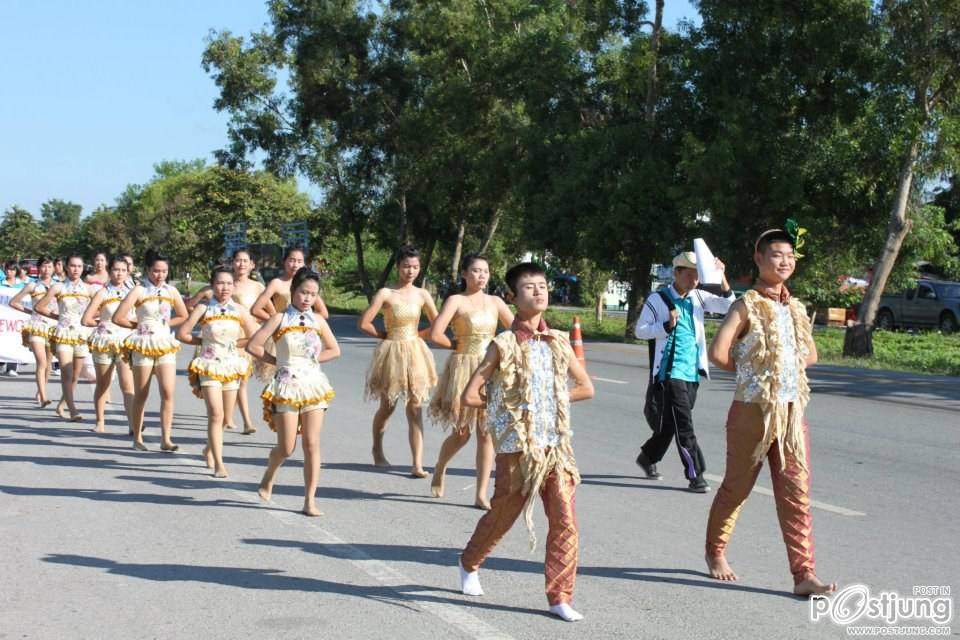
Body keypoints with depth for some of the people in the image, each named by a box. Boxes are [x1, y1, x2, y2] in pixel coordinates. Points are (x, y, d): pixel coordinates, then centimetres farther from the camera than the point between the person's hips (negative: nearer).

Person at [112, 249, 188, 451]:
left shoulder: (171, 291, 5)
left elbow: (183, 316, 17)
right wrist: (138, 325, 0)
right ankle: (137, 438, 16)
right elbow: (117, 317, -11)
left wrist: (164, 324, 6)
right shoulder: (139, 290, -6)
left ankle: (166, 439, -7)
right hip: (143, 346, -3)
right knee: (141, 395, 5)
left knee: (168, 393, -9)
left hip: (166, 345, 3)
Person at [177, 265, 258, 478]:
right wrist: (203, 341, 0)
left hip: (232, 365, 4)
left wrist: (233, 343, 1)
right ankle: (218, 464, -10)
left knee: (226, 415, 11)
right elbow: (182, 334, -5)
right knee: (216, 413, -13)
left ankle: (210, 449, 38)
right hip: (209, 365, -3)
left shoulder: (239, 310, 2)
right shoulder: (203, 308, -5)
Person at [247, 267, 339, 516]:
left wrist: (313, 359, 4)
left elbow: (334, 350, 16)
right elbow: (252, 346, -7)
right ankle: (269, 476, 32)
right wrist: (277, 361, -2)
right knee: (286, 448, 0)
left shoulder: (318, 320, 6)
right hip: (287, 387, -3)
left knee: (312, 444, -3)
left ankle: (310, 500, 3)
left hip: (314, 385, 3)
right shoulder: (281, 319, -4)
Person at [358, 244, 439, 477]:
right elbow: (363, 323, -10)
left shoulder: (422, 294, 2)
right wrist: (386, 335, -2)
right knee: (387, 406, 10)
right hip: (391, 353, -2)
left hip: (415, 354, 2)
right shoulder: (386, 294, -7)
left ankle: (417, 464, -7)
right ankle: (377, 450, 35)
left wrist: (416, 335, 1)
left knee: (415, 409, -4)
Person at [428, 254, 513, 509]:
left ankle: (481, 494, 6)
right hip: (463, 368, -4)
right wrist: (457, 345, -1)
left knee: (486, 432, 1)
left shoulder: (495, 302, 9)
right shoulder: (456, 300, -5)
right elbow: (435, 335, -14)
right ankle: (439, 469, 34)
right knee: (461, 433, 4)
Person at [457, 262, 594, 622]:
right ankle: (470, 564, 40)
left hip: (557, 446, 3)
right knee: (502, 516, 13)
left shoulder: (558, 342, 5)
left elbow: (586, 388, 14)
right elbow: (470, 396, -9)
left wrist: (554, 401, 4)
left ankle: (560, 596, 5)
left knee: (565, 521, -4)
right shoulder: (503, 345, -8)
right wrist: (505, 405, 1)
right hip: (518, 448, -3)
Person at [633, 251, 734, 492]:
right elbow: (640, 331, -3)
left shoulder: (698, 297, 9)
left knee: (670, 422, 16)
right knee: (683, 425, -9)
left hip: (692, 372, 6)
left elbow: (728, 306, 1)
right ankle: (695, 475, -5)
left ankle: (648, 457, 36)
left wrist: (722, 278, -11)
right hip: (670, 372, -6)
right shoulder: (657, 300, -5)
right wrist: (667, 325, -16)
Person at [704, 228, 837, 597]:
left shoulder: (795, 308, 11)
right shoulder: (747, 305, -9)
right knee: (736, 487, 9)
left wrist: (786, 370, 6)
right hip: (753, 411, -5)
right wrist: (748, 371, -3)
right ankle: (715, 552, 31)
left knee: (796, 493, 0)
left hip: (792, 411, 5)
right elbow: (718, 353, -20)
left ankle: (803, 575, 1)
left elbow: (810, 354, 24)